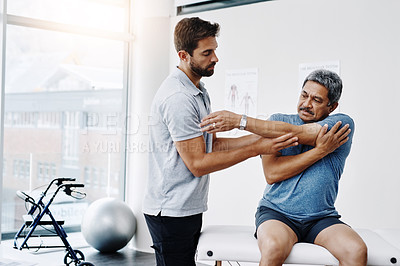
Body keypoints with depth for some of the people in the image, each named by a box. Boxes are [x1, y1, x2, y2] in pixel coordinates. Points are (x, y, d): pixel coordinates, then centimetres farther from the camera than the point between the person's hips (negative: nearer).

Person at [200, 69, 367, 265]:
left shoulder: (343, 123, 1)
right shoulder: (278, 121, 6)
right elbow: (271, 173, -8)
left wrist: (240, 121, -22)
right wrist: (319, 151, -16)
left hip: (321, 218, 1)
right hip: (276, 211, 0)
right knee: (273, 247, -34)